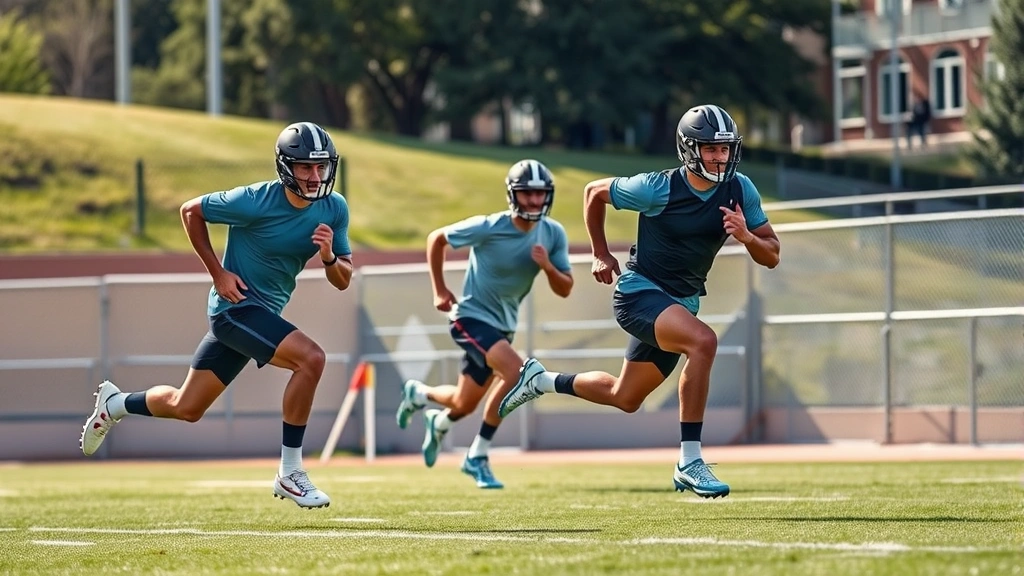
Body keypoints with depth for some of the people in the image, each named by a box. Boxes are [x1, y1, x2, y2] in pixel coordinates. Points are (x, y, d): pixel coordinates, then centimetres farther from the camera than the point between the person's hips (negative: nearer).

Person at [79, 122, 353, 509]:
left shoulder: (334, 210, -4)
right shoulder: (255, 201, -20)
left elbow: (343, 281, 2)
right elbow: (190, 210, -7)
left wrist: (329, 257, -21)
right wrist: (217, 272, -10)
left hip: (265, 313, 7)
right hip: (236, 304, -7)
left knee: (186, 408, 14)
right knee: (311, 358, -27)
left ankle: (116, 404, 42)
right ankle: (290, 474, -18)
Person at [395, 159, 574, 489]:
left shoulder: (553, 235, -7)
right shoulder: (489, 228, -20)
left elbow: (564, 290, -5)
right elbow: (436, 239, -6)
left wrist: (548, 266, -25)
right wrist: (439, 291, -5)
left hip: (504, 324, 6)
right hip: (471, 316, -6)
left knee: (464, 405, 12)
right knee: (515, 372, -28)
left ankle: (418, 395, 47)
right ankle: (477, 458, -12)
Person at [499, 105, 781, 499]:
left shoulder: (740, 191, -7)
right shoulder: (659, 189, -19)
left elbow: (771, 256, -3)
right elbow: (594, 192, -2)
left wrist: (746, 236, -24)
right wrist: (600, 254, 4)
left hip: (681, 302, 7)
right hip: (639, 292, -7)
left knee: (625, 398, 18)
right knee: (703, 341, -34)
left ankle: (541, 380, 43)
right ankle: (689, 462, -30)